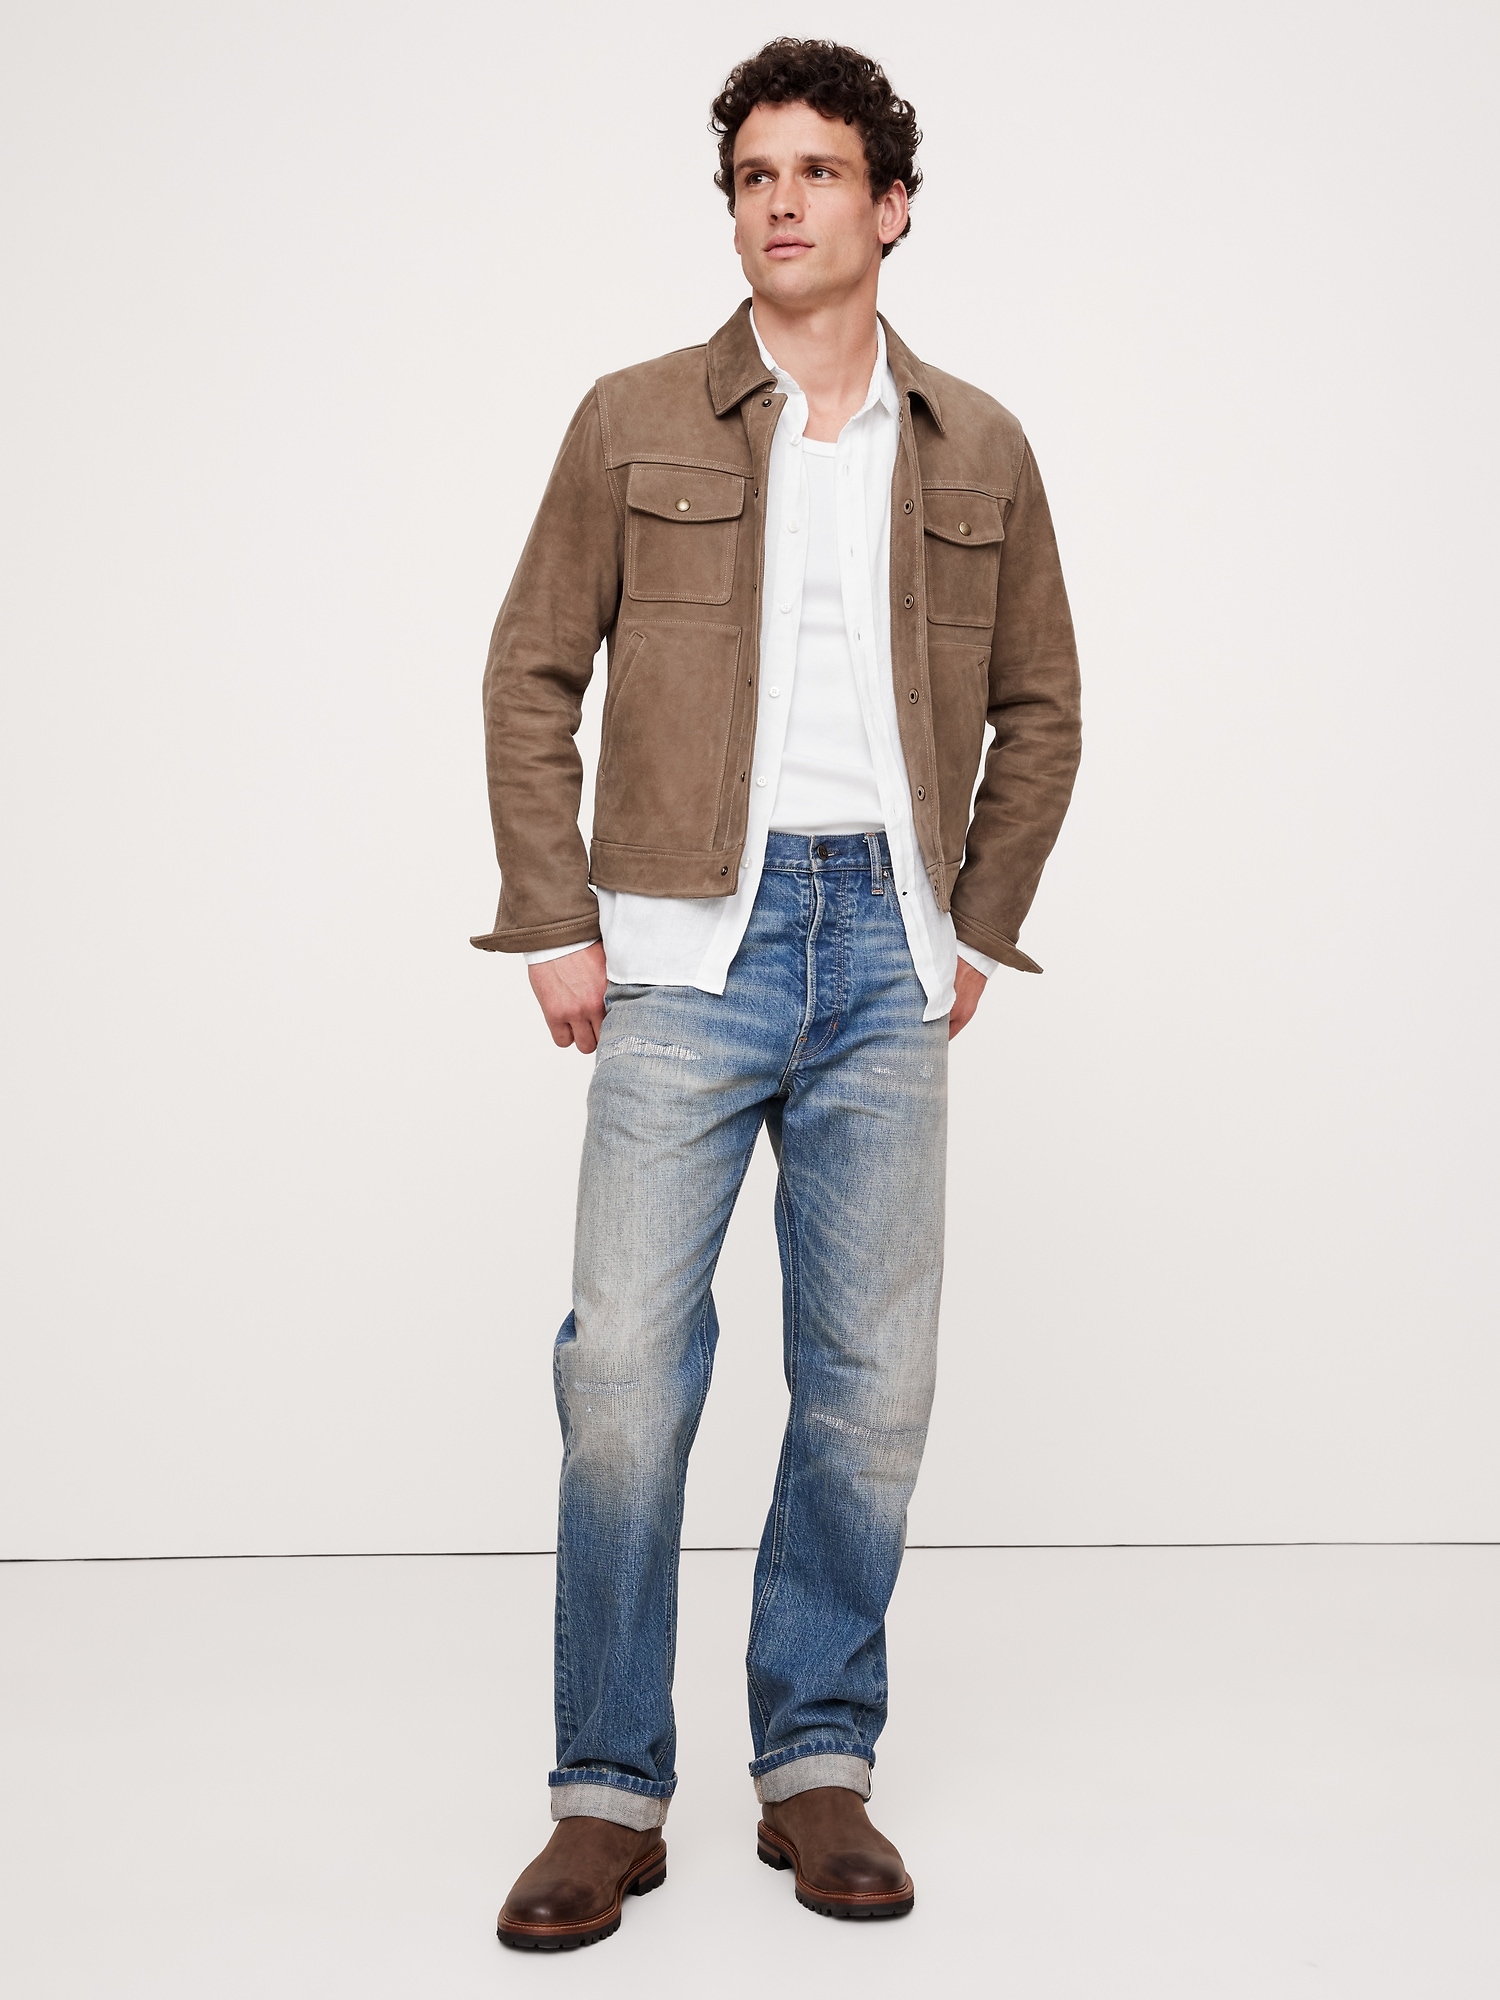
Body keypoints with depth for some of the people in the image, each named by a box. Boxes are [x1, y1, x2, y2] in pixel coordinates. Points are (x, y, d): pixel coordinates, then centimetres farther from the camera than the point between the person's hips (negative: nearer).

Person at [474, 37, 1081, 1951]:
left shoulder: (977, 450, 10)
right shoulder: (635, 423, 5)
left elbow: (1039, 709, 17)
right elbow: (530, 677, 6)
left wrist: (979, 928, 9)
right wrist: (553, 925, -1)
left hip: (887, 957, 2)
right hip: (688, 942, -2)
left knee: (872, 1379, 5)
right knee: (625, 1369, -5)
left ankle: (817, 1763, 21)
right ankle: (608, 1793, 10)